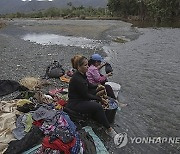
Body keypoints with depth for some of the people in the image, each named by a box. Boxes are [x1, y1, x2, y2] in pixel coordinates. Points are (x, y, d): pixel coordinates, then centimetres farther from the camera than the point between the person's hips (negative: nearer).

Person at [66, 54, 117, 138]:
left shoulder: (82, 74, 3)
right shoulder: (77, 79, -26)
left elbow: (89, 86, 19)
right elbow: (86, 95, -19)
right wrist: (99, 98, -9)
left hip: (82, 100, 10)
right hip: (75, 104, -10)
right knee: (98, 107, -22)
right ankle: (109, 129, -11)